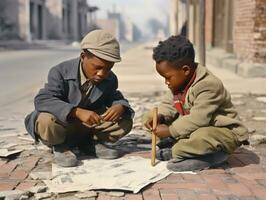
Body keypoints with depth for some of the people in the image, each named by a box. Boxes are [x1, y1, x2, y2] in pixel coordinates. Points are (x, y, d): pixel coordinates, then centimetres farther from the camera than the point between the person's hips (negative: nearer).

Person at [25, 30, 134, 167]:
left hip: (89, 125, 4)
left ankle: (91, 144, 8)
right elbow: (42, 100, -33)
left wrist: (120, 106, -23)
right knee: (47, 122, -40)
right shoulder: (61, 72, -22)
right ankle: (60, 147, -5)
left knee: (125, 121, -15)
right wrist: (77, 112, -46)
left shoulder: (110, 79, -7)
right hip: (61, 123, -4)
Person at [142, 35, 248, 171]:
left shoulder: (208, 85, -28)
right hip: (194, 129, 9)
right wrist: (159, 116, -14)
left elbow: (197, 119, -32)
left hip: (224, 133, -9)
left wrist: (170, 131, -25)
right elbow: (168, 105, 8)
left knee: (202, 136, -46)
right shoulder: (178, 83, 0)